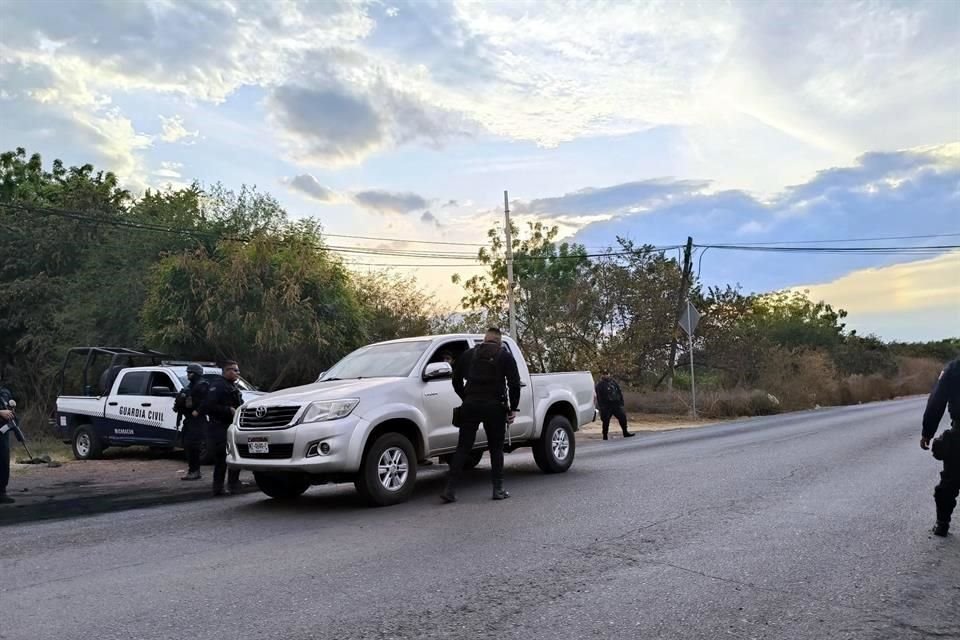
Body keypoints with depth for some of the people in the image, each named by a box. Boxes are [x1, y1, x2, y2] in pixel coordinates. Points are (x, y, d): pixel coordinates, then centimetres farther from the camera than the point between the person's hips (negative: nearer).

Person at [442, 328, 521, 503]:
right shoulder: (505, 357, 6)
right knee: (496, 449, 10)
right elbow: (514, 383, -3)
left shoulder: (468, 355, 13)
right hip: (494, 406, -2)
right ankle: (498, 489, 11)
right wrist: (513, 408, 3)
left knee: (462, 448, 4)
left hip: (470, 405, 2)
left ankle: (450, 489, -1)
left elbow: (456, 381, 14)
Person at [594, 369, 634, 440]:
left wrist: (621, 402, 8)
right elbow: (599, 397, -9)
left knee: (623, 417, 2)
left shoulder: (613, 382, 13)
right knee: (606, 421, -1)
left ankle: (625, 433, 14)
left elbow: (619, 392, 16)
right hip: (606, 407, -4)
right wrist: (601, 407, -16)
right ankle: (605, 436, 8)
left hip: (616, 405, 4)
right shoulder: (599, 385, -2)